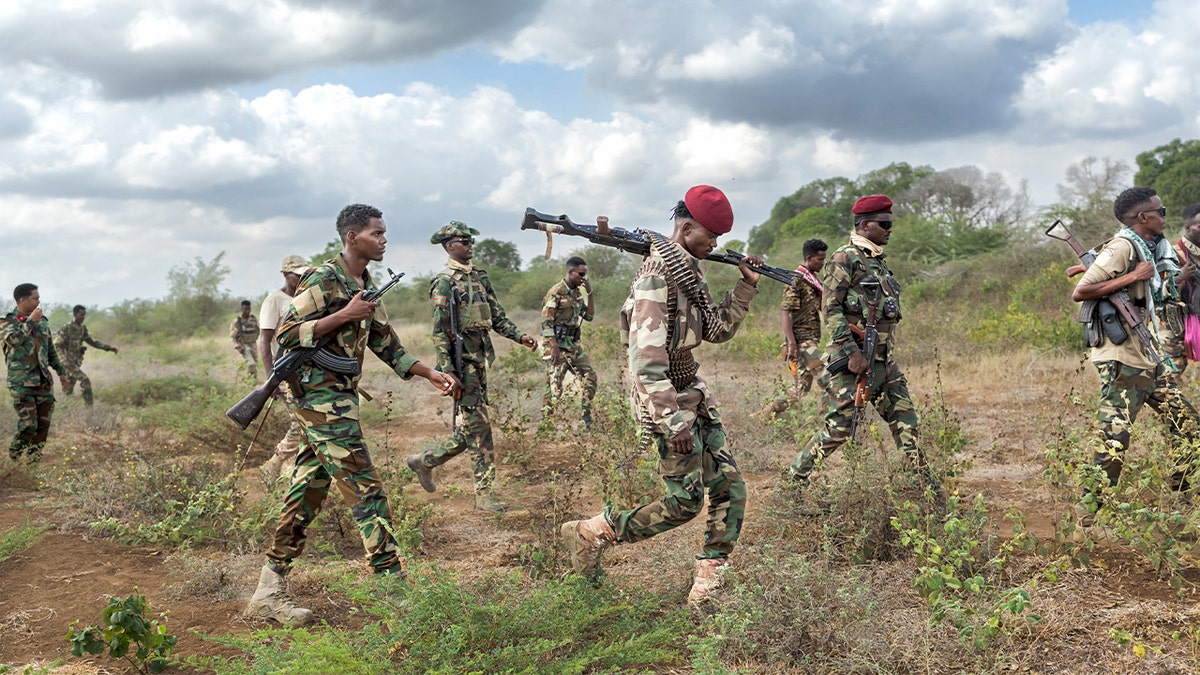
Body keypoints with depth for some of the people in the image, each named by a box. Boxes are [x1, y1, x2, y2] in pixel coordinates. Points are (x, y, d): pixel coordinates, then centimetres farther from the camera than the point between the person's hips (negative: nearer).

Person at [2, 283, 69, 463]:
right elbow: (14, 340, -24)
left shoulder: (42, 322, 13)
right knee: (28, 423, -12)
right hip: (21, 382, -6)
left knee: (43, 423, 4)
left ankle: (33, 460, 17)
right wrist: (30, 321, -18)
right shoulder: (8, 322, -3)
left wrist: (61, 371, 19)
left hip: (44, 380, 6)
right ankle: (14, 455, 11)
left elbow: (51, 350, 21)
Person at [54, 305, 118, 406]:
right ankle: (89, 406, -14)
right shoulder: (66, 329, -15)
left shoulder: (83, 329, 7)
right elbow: (56, 345, -15)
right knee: (85, 381, -18)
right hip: (68, 362, -8)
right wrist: (65, 360, -25)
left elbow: (92, 342, 16)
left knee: (68, 390, 13)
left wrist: (109, 348, 8)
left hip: (76, 362, 8)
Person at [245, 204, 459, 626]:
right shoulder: (322, 280, -12)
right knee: (365, 489, -9)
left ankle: (269, 589, 15)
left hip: (340, 397, 9)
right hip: (321, 396, -9)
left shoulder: (367, 287, 15)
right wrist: (344, 315, -20)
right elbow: (287, 335, -17)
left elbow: (386, 344, 20)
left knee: (308, 493, 10)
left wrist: (432, 375, 12)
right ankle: (392, 584, -4)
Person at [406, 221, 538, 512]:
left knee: (471, 428, 11)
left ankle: (424, 460, 27)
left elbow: (497, 316, 17)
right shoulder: (444, 282, -9)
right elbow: (440, 330, -13)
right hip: (461, 359, -8)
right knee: (479, 427, -7)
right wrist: (447, 370, -19)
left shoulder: (479, 276, 15)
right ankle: (484, 493, 0)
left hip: (481, 357, 8)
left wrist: (520, 336, 2)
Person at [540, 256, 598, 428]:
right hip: (557, 343, -8)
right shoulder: (556, 292, -12)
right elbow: (546, 322, -16)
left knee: (589, 375, 7)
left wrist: (590, 293, 6)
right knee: (554, 383, -8)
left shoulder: (577, 293, 14)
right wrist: (554, 347, -23)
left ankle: (586, 418, 15)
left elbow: (589, 315, 17)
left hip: (573, 343, 8)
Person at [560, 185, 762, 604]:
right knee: (685, 501, -4)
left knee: (730, 488, 5)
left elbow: (717, 330, 20)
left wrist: (746, 286, 9)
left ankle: (709, 584, 13)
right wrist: (673, 421, -27)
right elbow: (647, 356, -26)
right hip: (666, 398, -9)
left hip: (692, 393, 9)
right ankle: (591, 533, 11)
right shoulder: (657, 274, -19)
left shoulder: (690, 271, 11)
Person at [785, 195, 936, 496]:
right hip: (853, 359, -8)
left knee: (906, 422, 7)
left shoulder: (879, 261, 18)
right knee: (838, 428, -7)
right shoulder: (843, 259, -9)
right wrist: (851, 352, -22)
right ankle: (794, 478, 7)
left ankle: (926, 488, 13)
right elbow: (832, 310, -16)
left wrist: (888, 351, 19)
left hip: (884, 359, 8)